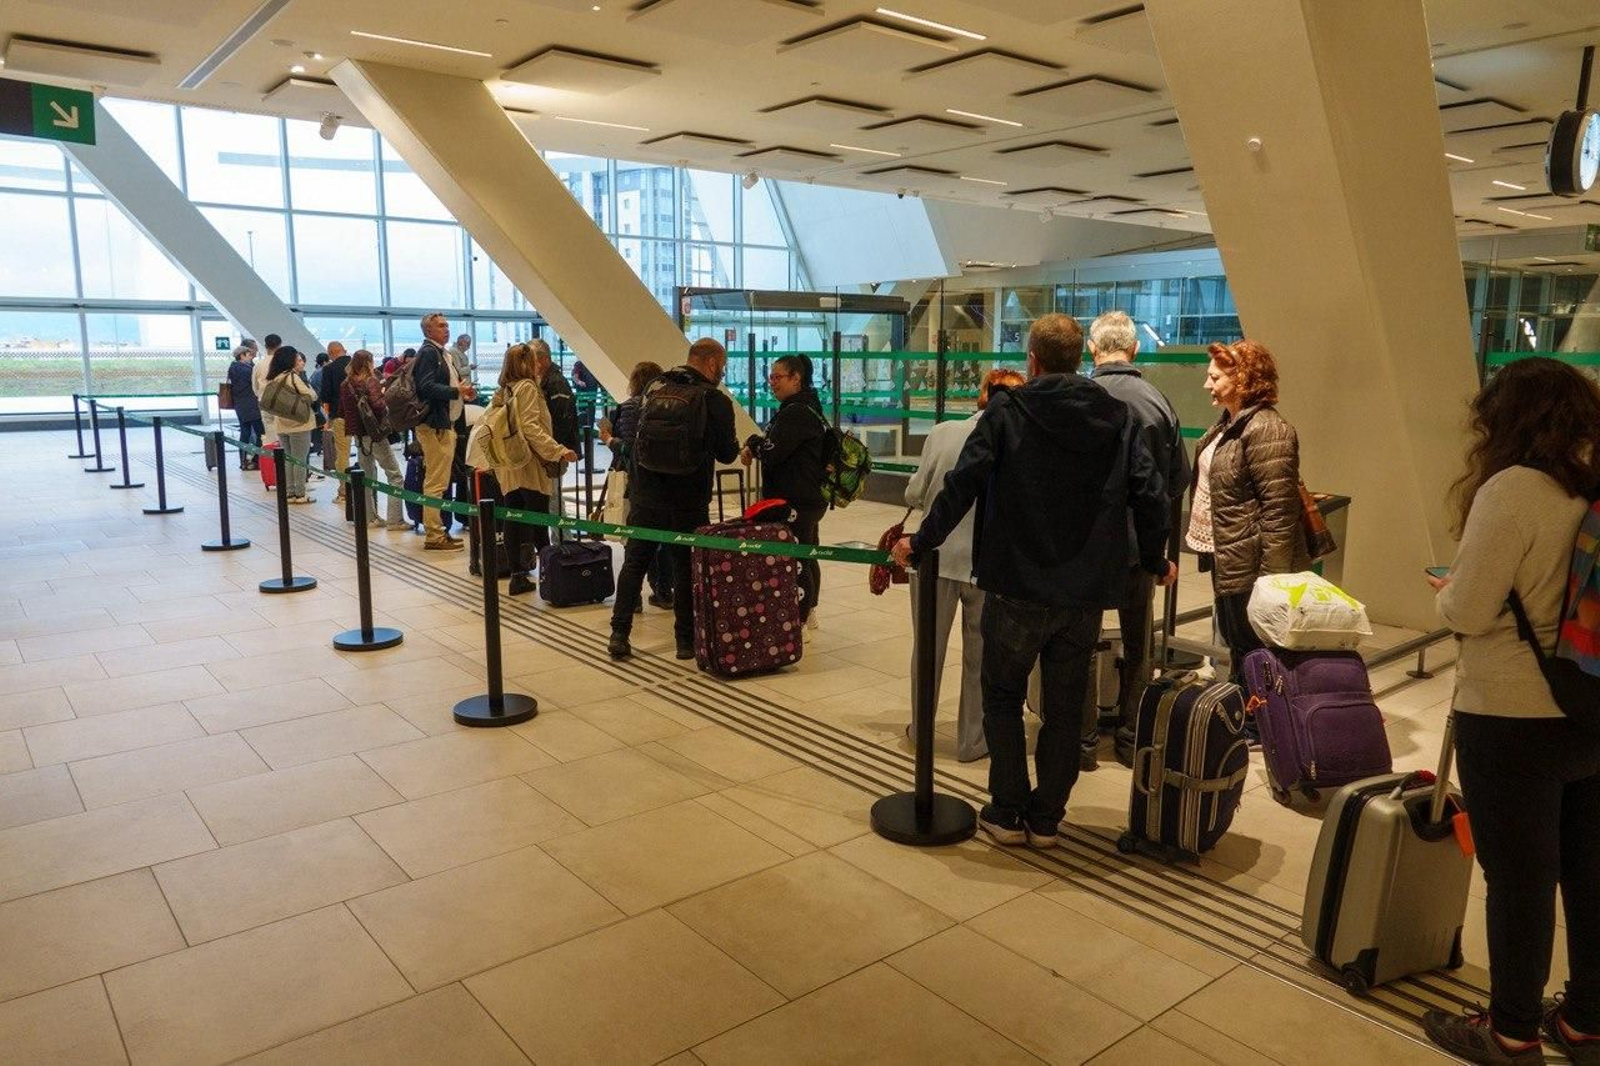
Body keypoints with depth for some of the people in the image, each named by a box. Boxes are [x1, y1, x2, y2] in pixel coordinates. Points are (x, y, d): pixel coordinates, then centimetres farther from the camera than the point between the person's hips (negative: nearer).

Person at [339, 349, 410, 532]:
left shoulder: (345, 385, 7)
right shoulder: (371, 382, -12)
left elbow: (342, 411, 12)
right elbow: (377, 405, -26)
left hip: (357, 434, 7)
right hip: (374, 434, -7)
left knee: (368, 476, 16)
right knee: (395, 475, -2)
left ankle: (370, 517, 18)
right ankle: (395, 520, -8)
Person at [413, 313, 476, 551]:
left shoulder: (441, 353, 20)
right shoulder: (428, 352, -10)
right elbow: (427, 387, -21)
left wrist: (463, 394, 9)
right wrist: (456, 391, -17)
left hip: (445, 424, 10)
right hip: (434, 425, -10)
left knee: (439, 482, 15)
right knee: (435, 482, -8)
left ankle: (437, 530, 22)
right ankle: (433, 536, -5)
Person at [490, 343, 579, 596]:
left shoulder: (503, 391, 15)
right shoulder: (527, 387, -9)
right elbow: (530, 428, -20)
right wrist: (558, 451, -24)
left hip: (508, 469, 8)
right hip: (529, 467, -7)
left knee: (513, 522, 7)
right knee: (538, 522, -3)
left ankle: (518, 576, 10)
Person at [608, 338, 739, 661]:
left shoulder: (655, 389, 7)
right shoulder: (714, 399, -9)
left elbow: (638, 437, 14)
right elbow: (727, 453, -4)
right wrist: (735, 443, 17)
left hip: (644, 496, 4)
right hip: (687, 501, -4)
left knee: (635, 562, 12)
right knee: (686, 568, 7)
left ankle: (619, 634, 11)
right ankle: (686, 640, 13)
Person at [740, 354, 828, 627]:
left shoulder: (796, 413, -18)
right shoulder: (807, 407, 16)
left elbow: (772, 452, -22)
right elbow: (783, 448, 18)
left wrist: (753, 443, -2)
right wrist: (755, 448, 0)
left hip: (795, 502, -11)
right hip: (810, 498, 11)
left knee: (795, 562, -8)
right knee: (807, 557, 19)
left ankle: (799, 624, -4)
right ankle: (808, 614, 32)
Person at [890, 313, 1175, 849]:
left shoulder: (1006, 413, -7)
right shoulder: (1117, 418, 3)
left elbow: (961, 487, -13)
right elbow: (1150, 495, 2)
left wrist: (919, 544, -2)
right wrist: (1156, 562, 16)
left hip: (1017, 588, -3)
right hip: (1087, 591, 3)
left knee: (1003, 697, 14)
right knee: (1064, 707, 14)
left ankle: (1007, 813, 16)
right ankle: (1046, 818, 22)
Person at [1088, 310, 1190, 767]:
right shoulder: (1159, 402, -5)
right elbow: (1179, 477, 1)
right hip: (1141, 543, 2)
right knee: (1138, 643, 15)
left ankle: (1083, 735, 18)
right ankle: (1132, 737, 25)